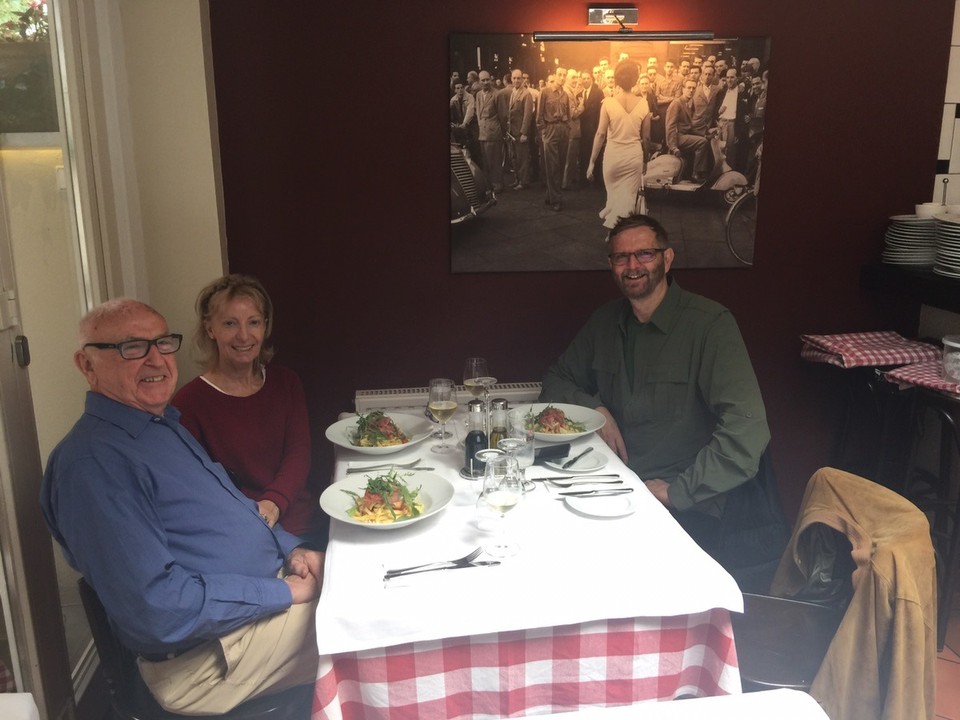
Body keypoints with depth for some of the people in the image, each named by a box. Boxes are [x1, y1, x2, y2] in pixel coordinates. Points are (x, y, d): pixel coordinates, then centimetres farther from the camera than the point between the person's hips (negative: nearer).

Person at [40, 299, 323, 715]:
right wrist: (281, 592, -20)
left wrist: (289, 548, 2)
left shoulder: (163, 426, 9)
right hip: (210, 655, -9)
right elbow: (157, 608, -27)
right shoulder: (92, 461, -23)